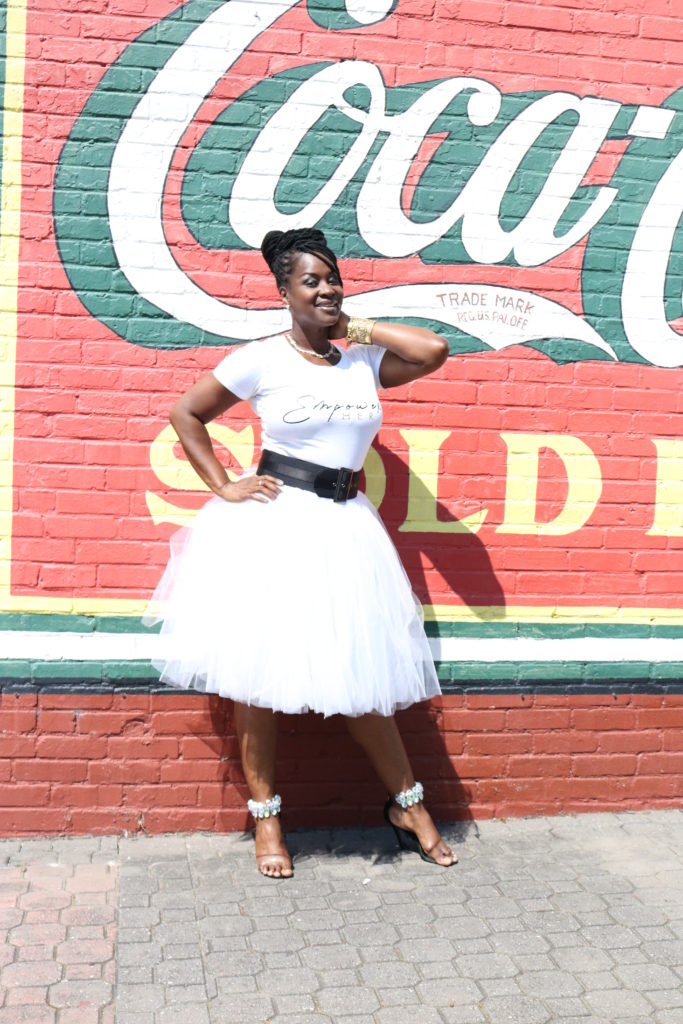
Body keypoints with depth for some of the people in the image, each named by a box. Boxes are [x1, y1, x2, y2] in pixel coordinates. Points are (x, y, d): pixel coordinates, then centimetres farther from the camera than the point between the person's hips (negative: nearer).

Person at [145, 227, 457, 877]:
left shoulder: (364, 360, 8)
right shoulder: (260, 360, -2)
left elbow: (434, 350, -4)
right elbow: (185, 414, 4)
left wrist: (354, 328, 1)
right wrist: (224, 488, -2)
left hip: (345, 528, 3)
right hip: (274, 525, -3)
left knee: (363, 672, 8)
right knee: (260, 671, 3)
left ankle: (407, 805, 23)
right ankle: (266, 818, 18)